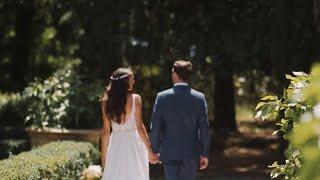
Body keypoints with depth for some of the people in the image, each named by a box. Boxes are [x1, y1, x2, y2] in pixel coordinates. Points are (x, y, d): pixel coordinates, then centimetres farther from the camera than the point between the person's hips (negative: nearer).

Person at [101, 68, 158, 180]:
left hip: (115, 144, 3)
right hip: (133, 143, -3)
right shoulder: (135, 99, -8)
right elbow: (139, 127, -10)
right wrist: (150, 151, -4)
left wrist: (103, 154, 10)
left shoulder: (106, 101, 1)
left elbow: (105, 130, 2)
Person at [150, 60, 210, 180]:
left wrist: (155, 150, 8)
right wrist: (205, 154, 4)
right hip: (191, 152, 1)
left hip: (169, 153, -1)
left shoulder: (162, 97, -7)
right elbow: (204, 128, -3)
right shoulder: (199, 97, -4)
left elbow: (155, 127, -4)